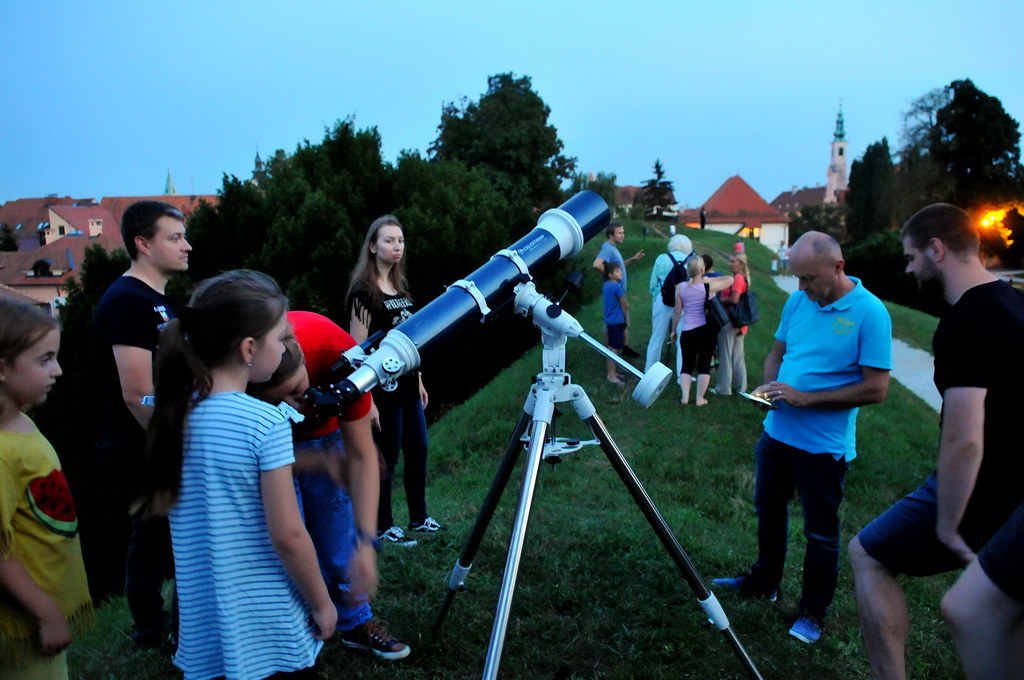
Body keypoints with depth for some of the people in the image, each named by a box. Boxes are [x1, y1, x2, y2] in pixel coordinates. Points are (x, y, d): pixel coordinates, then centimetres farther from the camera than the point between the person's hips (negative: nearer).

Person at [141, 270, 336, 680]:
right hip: (269, 626, -5)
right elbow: (287, 536, -19)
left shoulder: (173, 413, -4)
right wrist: (322, 603, -5)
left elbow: (159, 505, 9)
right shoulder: (267, 423, -21)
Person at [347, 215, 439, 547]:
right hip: (384, 389, -8)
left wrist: (419, 382, 16)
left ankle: (419, 517, 31)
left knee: (418, 451, 15)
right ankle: (382, 527, 19)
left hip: (407, 386, 8)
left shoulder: (400, 287, 11)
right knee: (386, 459, 3)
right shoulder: (364, 292, -13)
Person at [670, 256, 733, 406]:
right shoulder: (710, 286, -10)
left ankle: (685, 397, 5)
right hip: (707, 330, -1)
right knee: (704, 365, 8)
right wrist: (709, 279, 9)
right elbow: (730, 279, 4)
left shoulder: (680, 287, -5)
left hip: (687, 331, 1)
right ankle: (700, 399, 10)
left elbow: (677, 312, 0)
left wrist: (673, 330, 11)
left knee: (687, 365, 12)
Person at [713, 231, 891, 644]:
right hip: (778, 431, 6)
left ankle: (813, 613, 26)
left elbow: (875, 389, -19)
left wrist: (805, 398, -23)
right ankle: (763, 582, 41)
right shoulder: (798, 301, 1)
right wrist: (770, 384, -8)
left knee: (821, 533, 8)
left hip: (824, 444, -6)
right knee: (768, 510, 21)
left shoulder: (870, 313, -17)